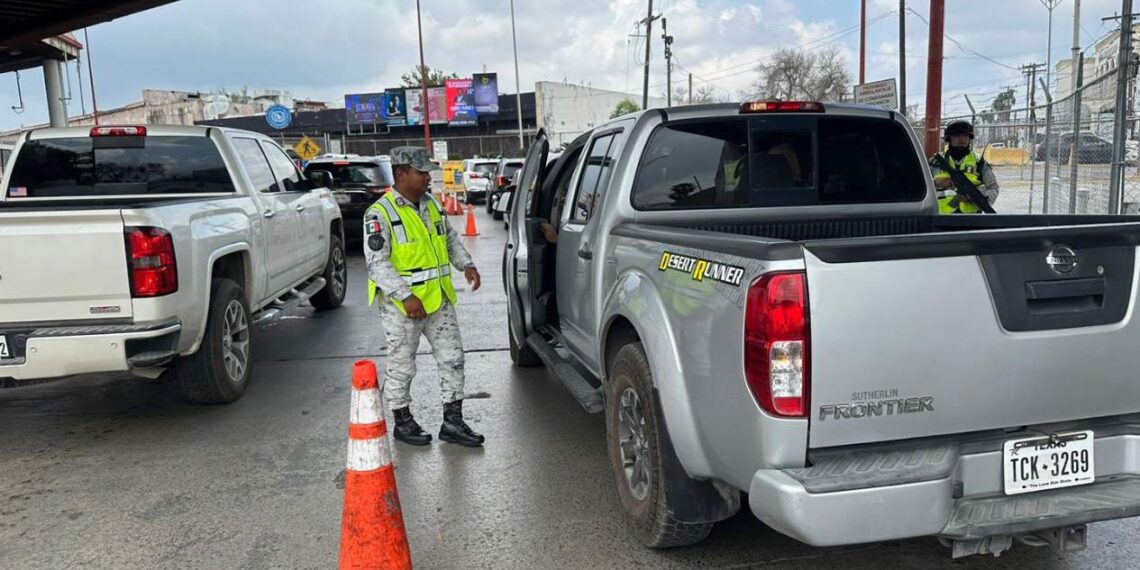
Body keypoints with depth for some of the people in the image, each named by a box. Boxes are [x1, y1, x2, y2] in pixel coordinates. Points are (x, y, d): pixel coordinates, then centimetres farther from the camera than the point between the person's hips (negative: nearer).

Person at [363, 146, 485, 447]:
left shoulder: (432, 204, 8)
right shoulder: (381, 213, -14)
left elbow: (451, 238, 20)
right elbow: (377, 262, -20)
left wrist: (466, 264, 2)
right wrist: (406, 297, -26)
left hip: (439, 299, 7)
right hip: (401, 304, -7)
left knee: (452, 358, 8)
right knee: (401, 366, 8)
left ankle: (453, 422, 19)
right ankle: (403, 422, 25)